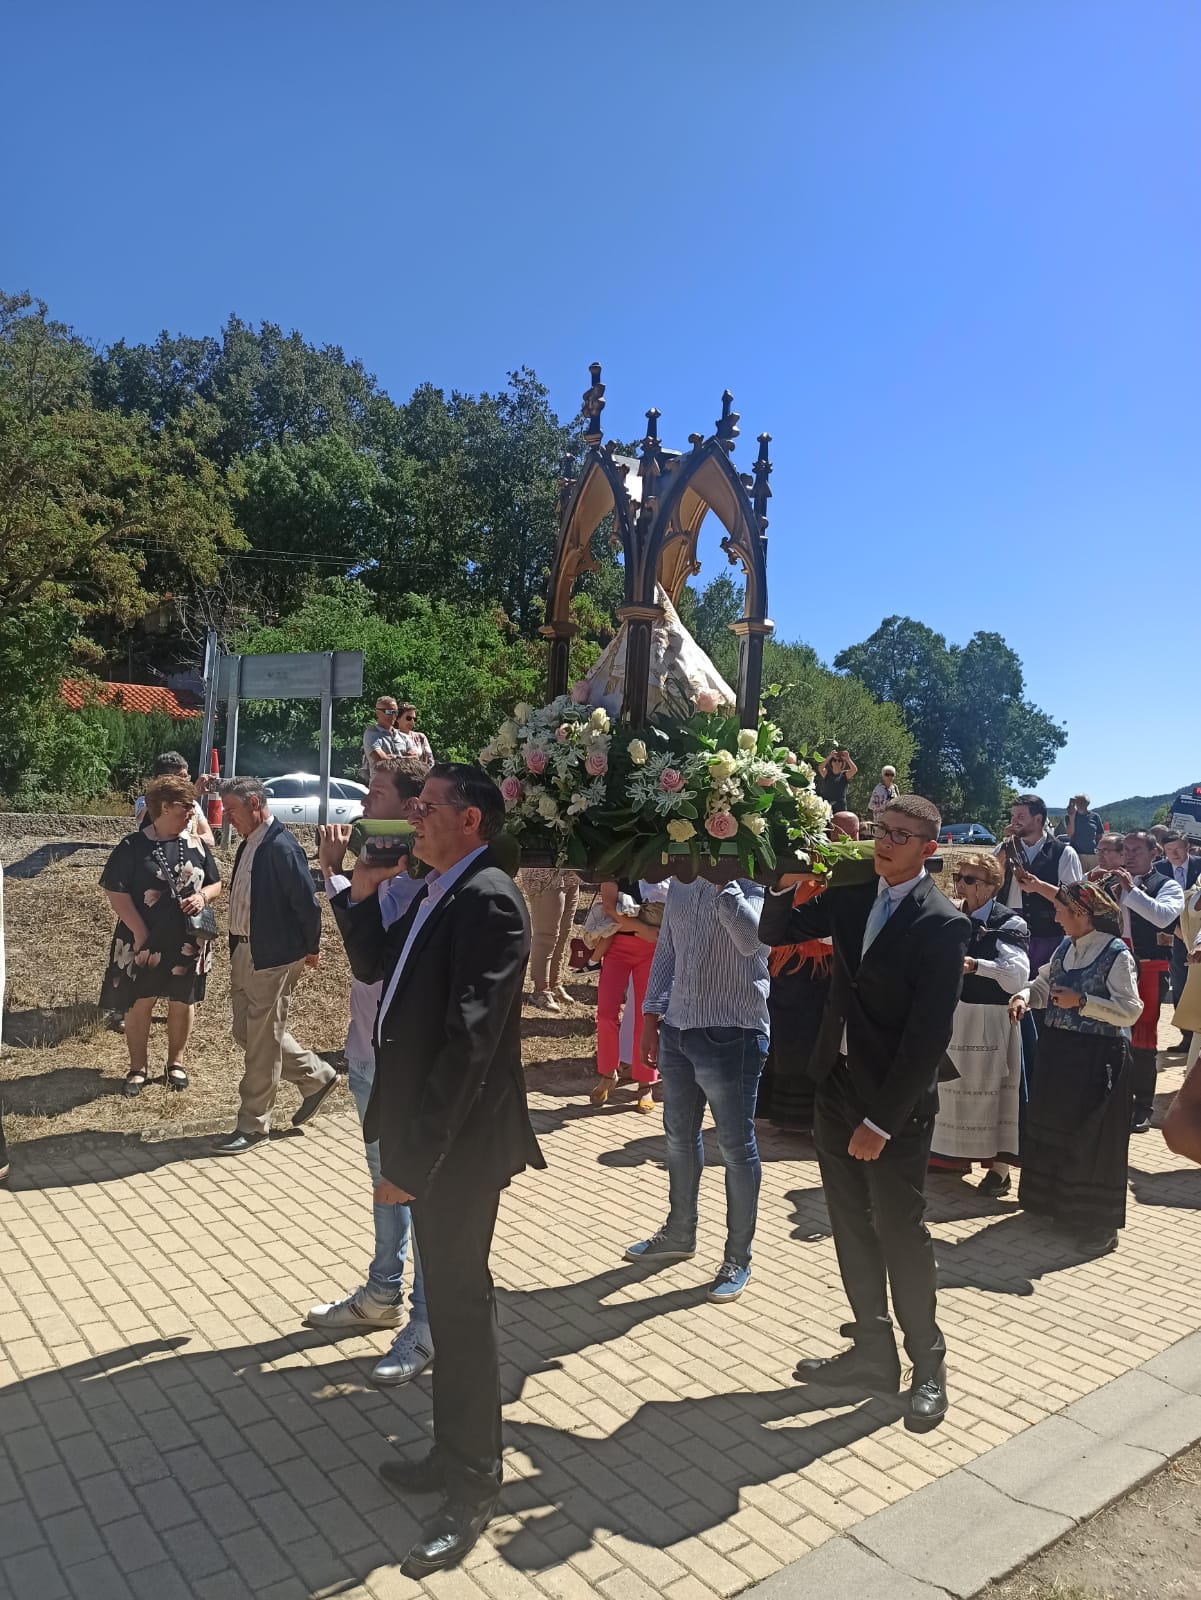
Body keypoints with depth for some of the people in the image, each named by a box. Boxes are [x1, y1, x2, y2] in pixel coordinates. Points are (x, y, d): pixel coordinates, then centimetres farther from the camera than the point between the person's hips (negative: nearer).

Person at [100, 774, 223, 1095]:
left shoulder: (197, 845, 2)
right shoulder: (133, 846, -9)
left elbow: (216, 884, 10)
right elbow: (115, 891, -11)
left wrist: (203, 896, -13)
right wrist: (140, 932, -16)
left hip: (189, 941, 3)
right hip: (145, 940, -3)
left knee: (183, 1002, 13)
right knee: (140, 1003, 7)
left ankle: (176, 1062, 30)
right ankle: (138, 1068, 23)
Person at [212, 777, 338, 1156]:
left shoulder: (281, 848, -20)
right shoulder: (248, 845, 8)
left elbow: (307, 904, -17)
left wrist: (311, 949, -6)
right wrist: (237, 947, 17)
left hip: (274, 957, -10)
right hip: (244, 952, 10)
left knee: (262, 1041, 2)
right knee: (247, 1032, 17)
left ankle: (252, 1126, 16)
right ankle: (315, 1075, 33)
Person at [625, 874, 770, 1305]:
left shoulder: (752, 885, -11)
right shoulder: (680, 884, 9)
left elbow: (751, 938, -31)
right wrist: (651, 1017, 11)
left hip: (731, 1035, -7)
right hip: (677, 1028, 7)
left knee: (736, 1147, 6)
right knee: (679, 1137, 20)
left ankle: (737, 1258, 22)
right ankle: (679, 1233, 40)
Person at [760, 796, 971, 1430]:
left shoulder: (942, 924, -16)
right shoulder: (853, 896, 2)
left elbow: (930, 1034, -18)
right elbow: (774, 932, 10)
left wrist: (882, 1119, -17)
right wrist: (788, 882, -11)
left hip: (895, 1104, -6)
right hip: (837, 1088, 6)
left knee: (900, 1232, 6)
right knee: (853, 1229, 15)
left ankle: (927, 1362, 27)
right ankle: (873, 1351, 32)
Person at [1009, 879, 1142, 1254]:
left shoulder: (1116, 955, -15)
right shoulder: (1065, 949, 6)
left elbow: (1131, 1011, -18)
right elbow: (1044, 984, 15)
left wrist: (1082, 1002, -24)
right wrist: (1025, 996, -5)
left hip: (1098, 1058, -7)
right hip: (1059, 1052, 8)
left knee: (1092, 1139, 2)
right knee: (1052, 1129, 18)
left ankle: (1099, 1224, 17)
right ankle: (1055, 1202, 37)